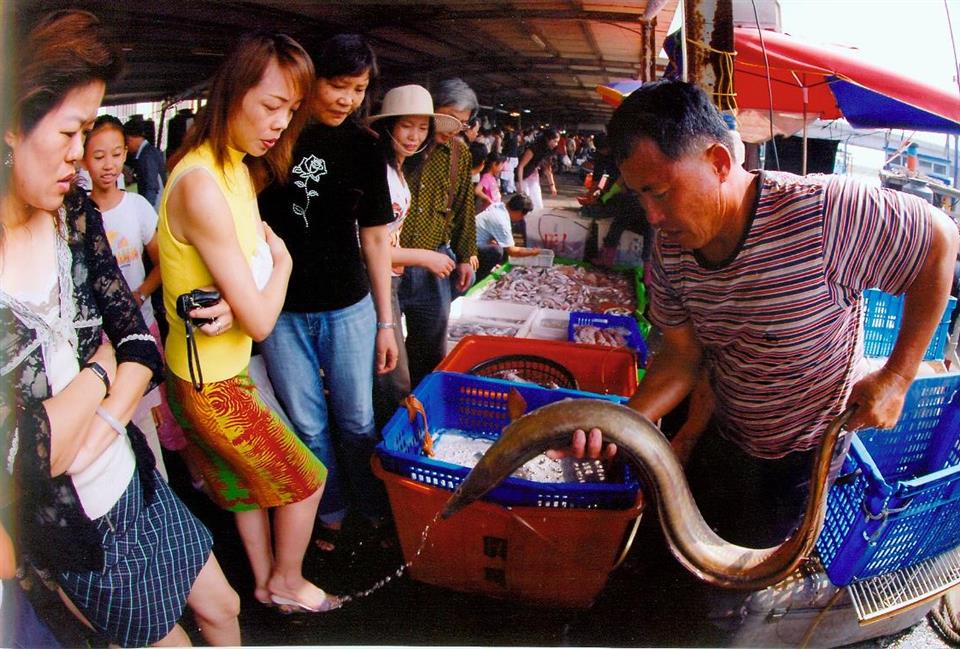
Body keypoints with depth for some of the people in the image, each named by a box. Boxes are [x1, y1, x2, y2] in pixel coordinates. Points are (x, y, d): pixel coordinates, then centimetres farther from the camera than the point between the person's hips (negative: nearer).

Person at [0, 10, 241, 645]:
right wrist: (99, 370, -14)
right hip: (65, 528, -5)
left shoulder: (74, 213, -6)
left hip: (136, 482, 5)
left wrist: (94, 434, -17)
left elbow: (139, 340, -2)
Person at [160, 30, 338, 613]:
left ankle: (266, 582, 46)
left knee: (249, 484, 24)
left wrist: (239, 300, -13)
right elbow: (260, 321, -24)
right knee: (305, 480, 10)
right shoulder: (201, 186, -29)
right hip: (209, 383, -9)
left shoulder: (240, 167, 2)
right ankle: (287, 582, 35)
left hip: (223, 367, 9)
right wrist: (281, 261, -7)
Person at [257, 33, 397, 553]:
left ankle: (374, 509, 32)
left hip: (348, 307, 1)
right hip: (281, 310, 0)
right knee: (308, 425, 12)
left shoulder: (360, 146, 1)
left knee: (357, 420, 10)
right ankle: (331, 512, 33)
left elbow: (374, 237, 4)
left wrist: (385, 320, 4)